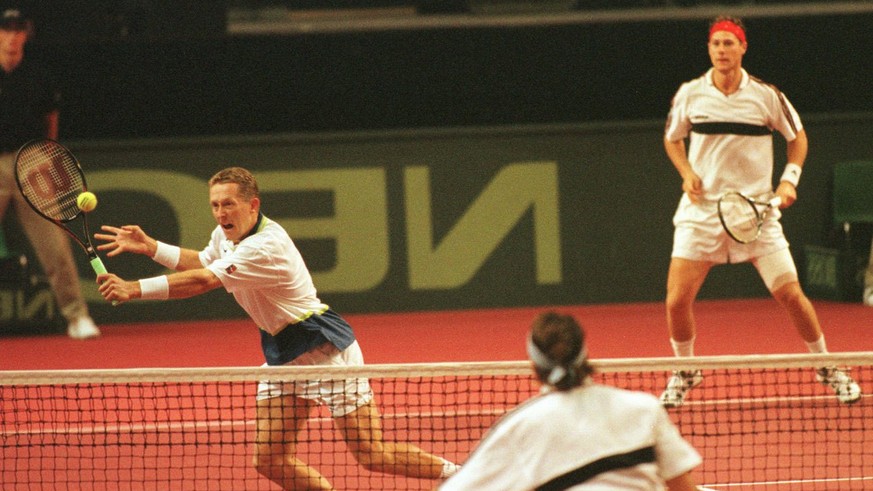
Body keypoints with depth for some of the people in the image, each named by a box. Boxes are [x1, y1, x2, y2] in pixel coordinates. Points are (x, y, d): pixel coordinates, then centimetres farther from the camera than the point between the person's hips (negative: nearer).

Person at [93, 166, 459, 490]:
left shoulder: (265, 247, -27)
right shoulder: (228, 234, 2)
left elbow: (202, 281, -35)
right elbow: (201, 263, 23)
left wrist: (135, 289, -38)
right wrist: (149, 247, 10)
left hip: (325, 350, -9)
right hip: (281, 352, 9)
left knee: (373, 456, -8)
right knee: (271, 460, 0)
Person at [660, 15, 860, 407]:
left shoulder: (766, 95, -4)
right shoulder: (689, 94, 0)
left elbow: (797, 136, 11)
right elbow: (672, 138, 16)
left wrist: (789, 180, -3)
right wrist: (687, 173, -2)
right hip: (702, 210, 1)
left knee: (791, 294, -7)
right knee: (677, 301, -7)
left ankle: (827, 367, 14)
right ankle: (684, 372, 18)